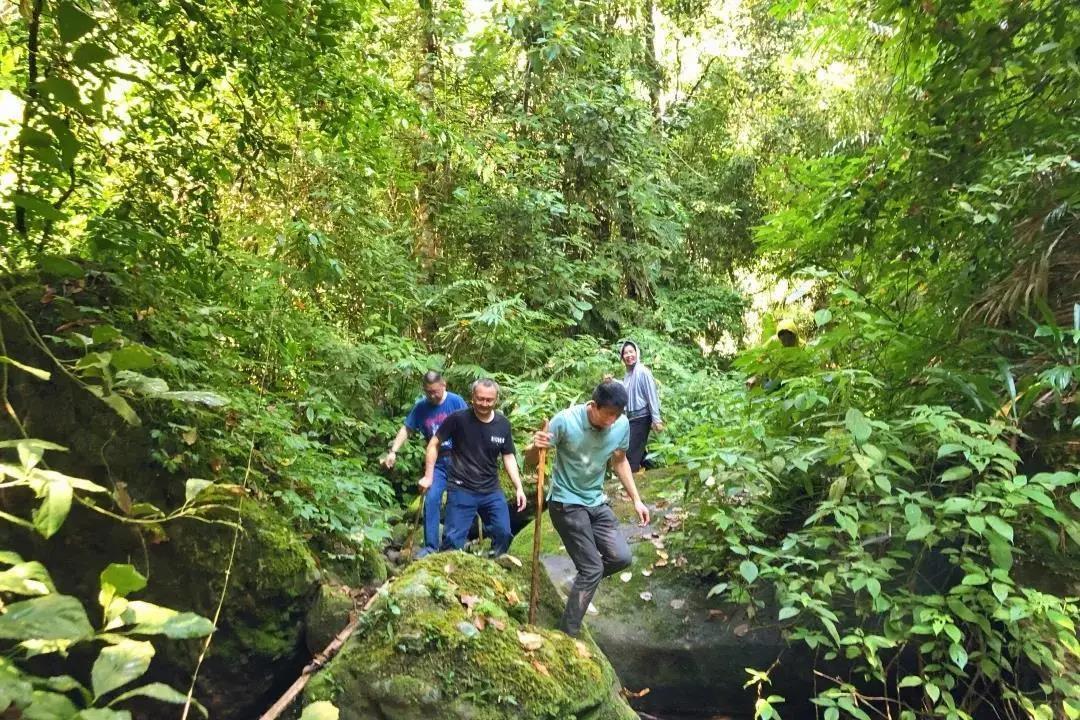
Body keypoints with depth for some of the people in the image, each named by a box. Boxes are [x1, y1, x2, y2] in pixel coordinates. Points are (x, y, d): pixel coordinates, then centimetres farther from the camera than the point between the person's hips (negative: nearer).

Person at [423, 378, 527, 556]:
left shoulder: (503, 424, -2)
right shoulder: (458, 419, -13)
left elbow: (508, 456, 7)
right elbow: (434, 444, -3)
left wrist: (518, 487, 1)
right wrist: (428, 476, -7)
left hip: (492, 490, 4)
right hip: (461, 490, -3)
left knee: (503, 534, 7)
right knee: (453, 539, -2)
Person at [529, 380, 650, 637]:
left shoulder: (622, 425, -10)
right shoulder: (565, 421, -24)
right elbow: (532, 459, -17)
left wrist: (636, 499, 7)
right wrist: (536, 447, -40)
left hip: (597, 501, 6)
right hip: (566, 503, -6)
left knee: (621, 557, -1)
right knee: (593, 569, -8)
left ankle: (583, 582, 29)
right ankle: (566, 633, 8)